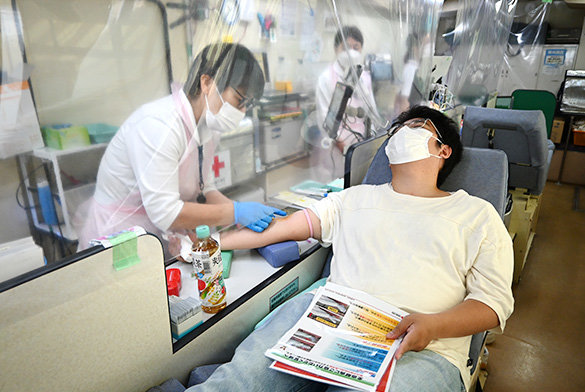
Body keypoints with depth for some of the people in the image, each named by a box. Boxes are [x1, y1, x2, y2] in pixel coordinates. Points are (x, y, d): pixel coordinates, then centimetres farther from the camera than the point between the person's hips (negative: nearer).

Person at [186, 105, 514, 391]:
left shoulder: (478, 215, 15)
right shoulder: (357, 198, 21)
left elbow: (495, 300, 7)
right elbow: (281, 226, 15)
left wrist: (433, 325, -14)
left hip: (422, 350, 0)